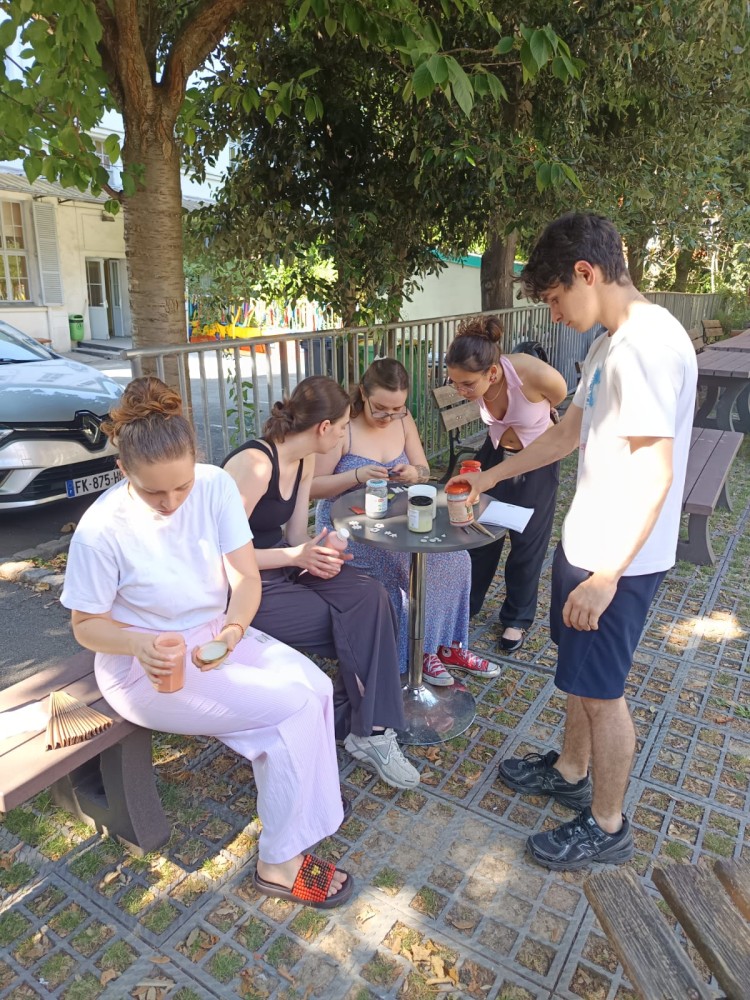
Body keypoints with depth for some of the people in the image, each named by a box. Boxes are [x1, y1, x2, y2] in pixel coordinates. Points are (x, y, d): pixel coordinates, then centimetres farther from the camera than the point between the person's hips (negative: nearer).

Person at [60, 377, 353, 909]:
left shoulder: (215, 485, -13)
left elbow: (246, 576, -9)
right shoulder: (102, 527, -22)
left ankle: (310, 796, 8)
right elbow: (86, 625, -9)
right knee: (294, 707, -20)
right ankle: (281, 863, -1)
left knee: (314, 686, -18)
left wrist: (234, 629, -28)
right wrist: (139, 645, -29)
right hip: (143, 666, -5)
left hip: (218, 635, 5)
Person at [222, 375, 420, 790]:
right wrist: (297, 556, -27)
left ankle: (369, 731, -7)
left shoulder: (304, 460, 5)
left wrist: (316, 557, -15)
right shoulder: (254, 464, -23)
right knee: (357, 624, -15)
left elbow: (294, 535, 7)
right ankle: (366, 730, 8)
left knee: (370, 597, -15)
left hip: (282, 568, 8)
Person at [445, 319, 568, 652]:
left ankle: (518, 618, 27)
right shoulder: (473, 380, -24)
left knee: (527, 541, 7)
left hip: (537, 462, -3)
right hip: (495, 453, 4)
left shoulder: (536, 375, -36)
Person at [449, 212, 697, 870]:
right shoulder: (611, 342, 10)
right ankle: (572, 771, 45)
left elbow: (655, 473, -27)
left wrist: (606, 576, -26)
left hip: (619, 560, -9)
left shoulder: (647, 343, -22)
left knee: (599, 688, 7)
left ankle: (607, 826, 29)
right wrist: (493, 475, 22)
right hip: (585, 543, 9)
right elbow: (570, 432, 19)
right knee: (580, 672, 23)